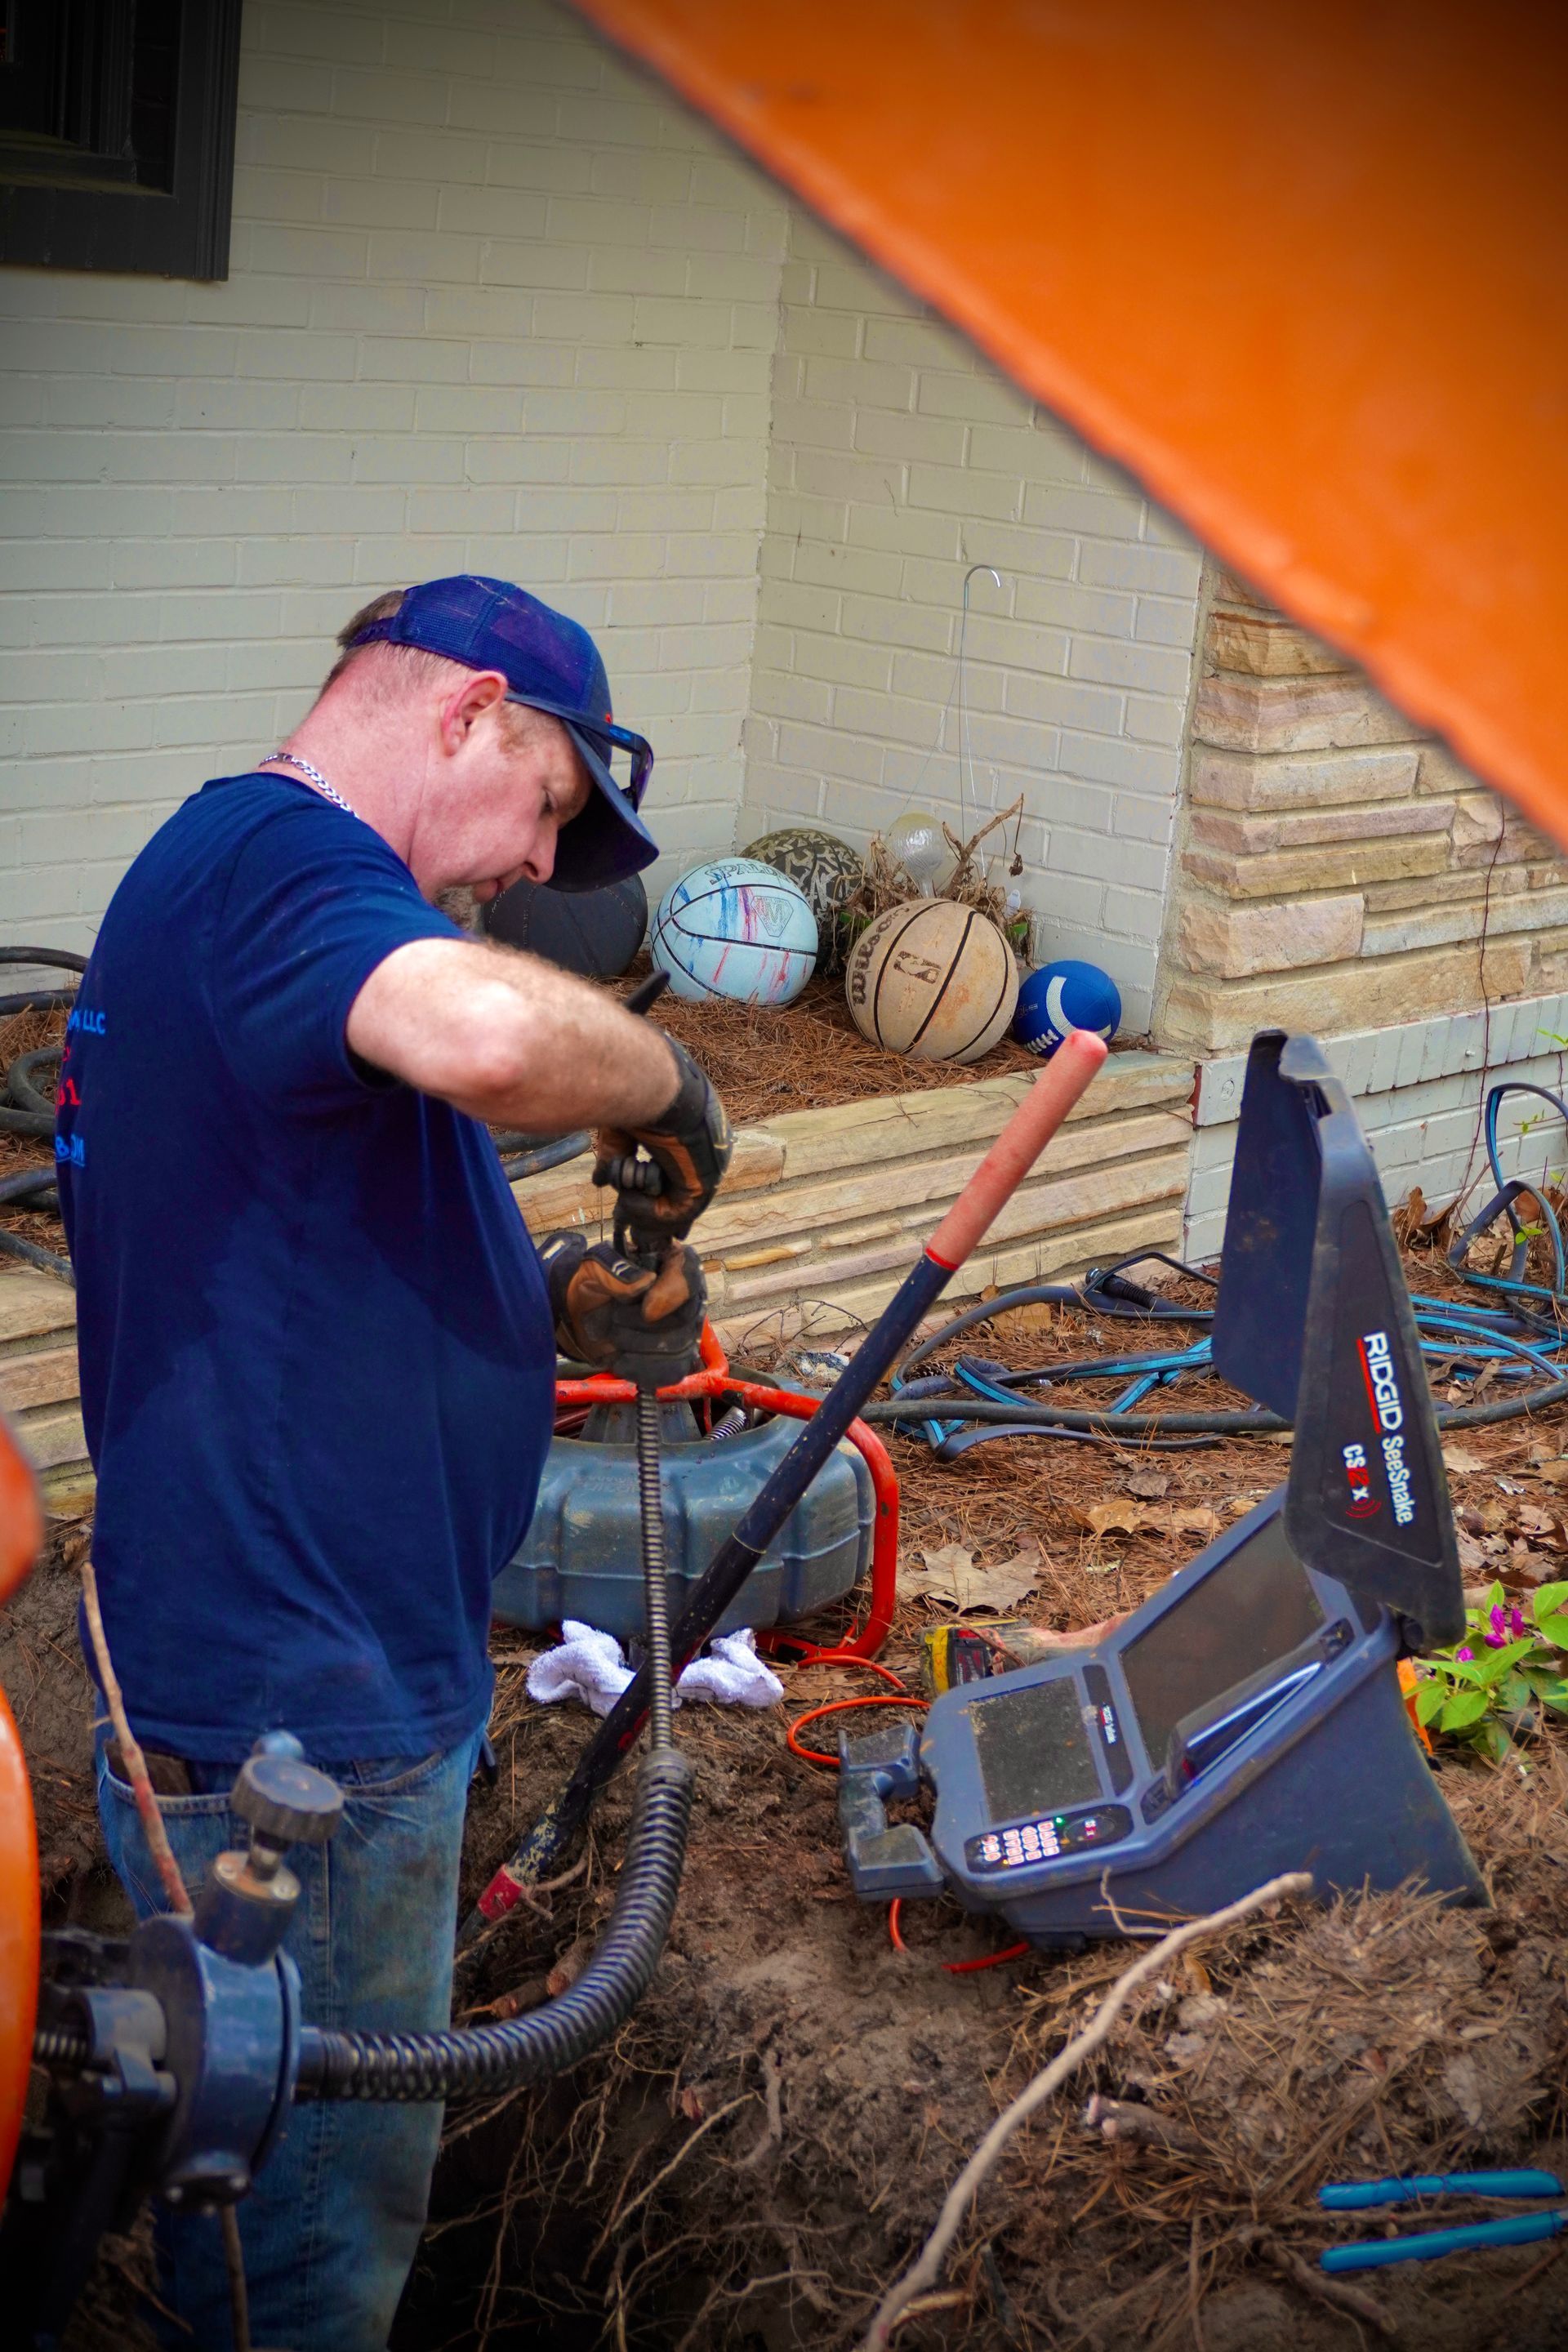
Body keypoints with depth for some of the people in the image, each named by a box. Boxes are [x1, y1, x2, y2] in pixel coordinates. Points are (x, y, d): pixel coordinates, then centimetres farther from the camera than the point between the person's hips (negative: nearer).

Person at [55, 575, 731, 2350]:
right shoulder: (274, 851, -18)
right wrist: (667, 1086, -20)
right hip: (298, 1720, -11)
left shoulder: (218, 873, 16)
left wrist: (547, 1307, 7)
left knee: (267, 2175, 26)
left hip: (291, 1673, 11)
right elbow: (490, 1035, -41)